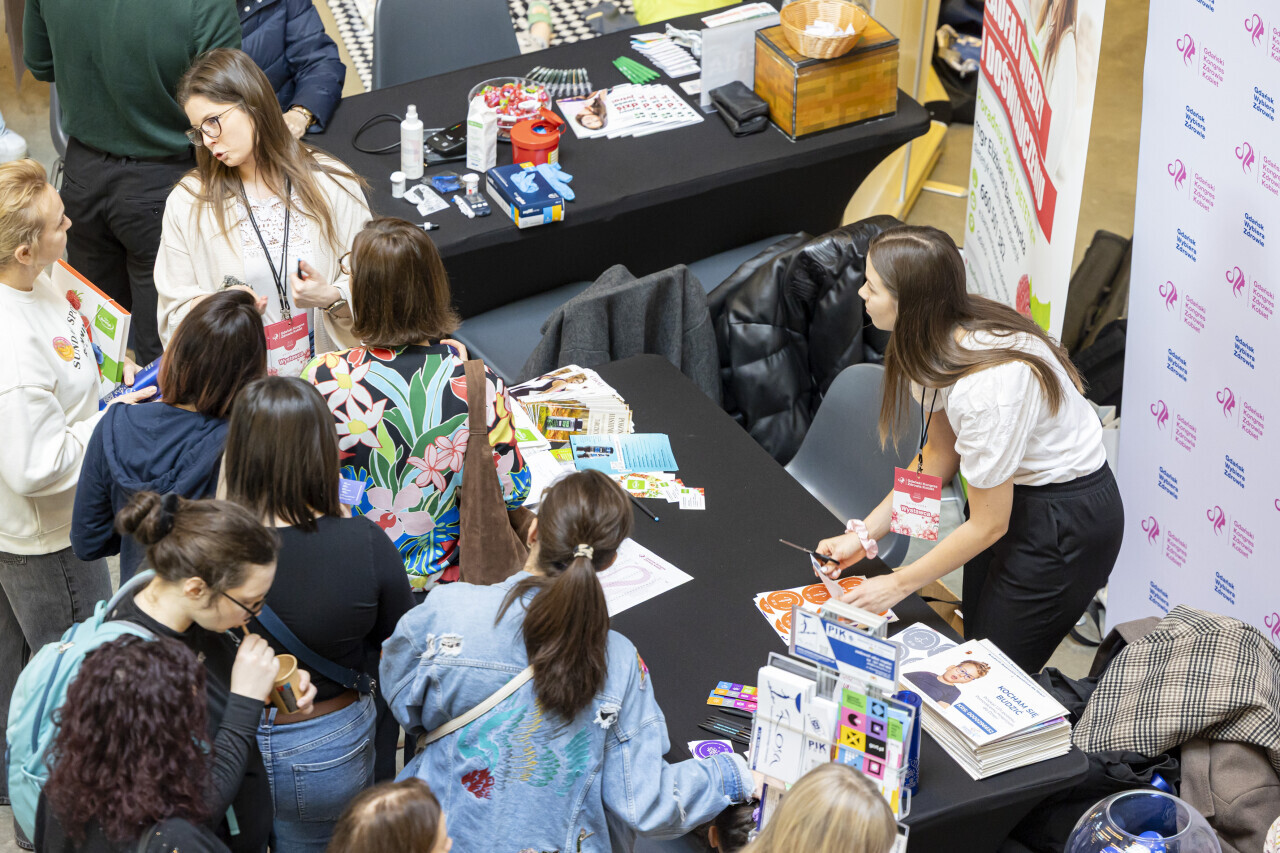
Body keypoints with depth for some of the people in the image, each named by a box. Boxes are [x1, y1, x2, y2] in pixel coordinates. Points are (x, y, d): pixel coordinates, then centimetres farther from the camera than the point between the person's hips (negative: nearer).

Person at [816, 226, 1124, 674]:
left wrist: (899, 584, -11)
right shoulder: (940, 341, -9)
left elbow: (987, 524, -22)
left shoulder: (984, 386, -35)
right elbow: (941, 453, 6)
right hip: (1015, 490, 8)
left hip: (1069, 520, -8)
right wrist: (864, 534, 0)